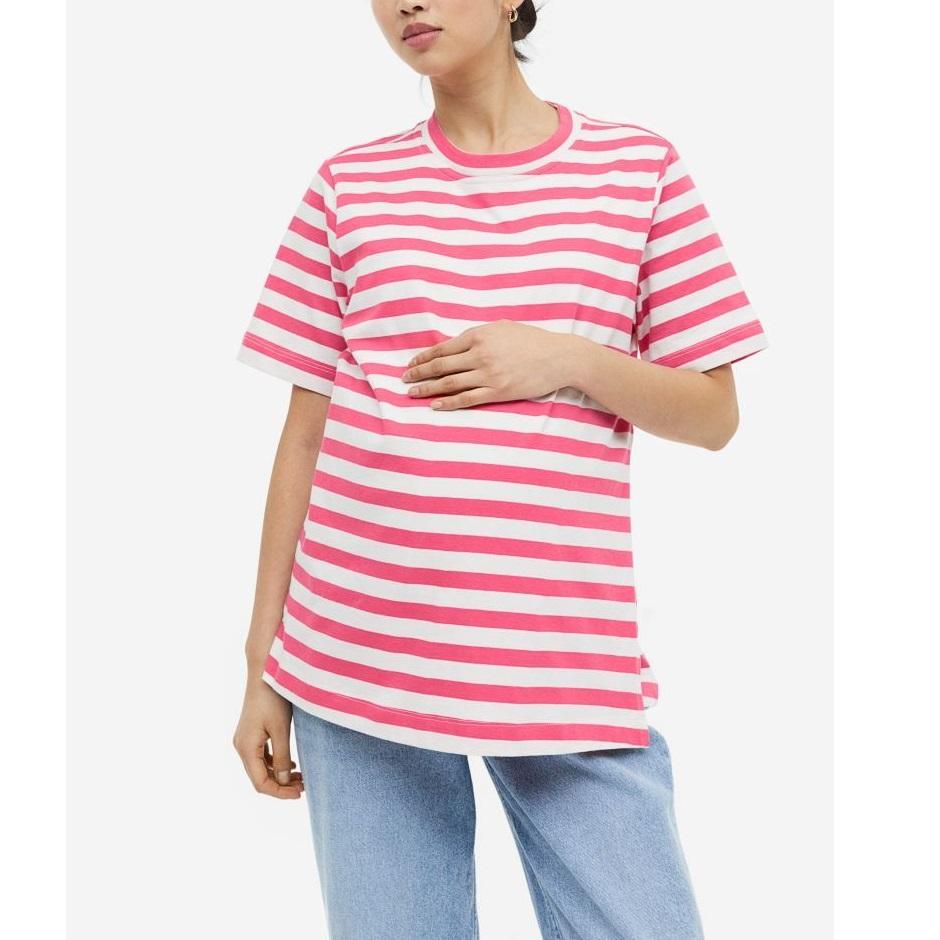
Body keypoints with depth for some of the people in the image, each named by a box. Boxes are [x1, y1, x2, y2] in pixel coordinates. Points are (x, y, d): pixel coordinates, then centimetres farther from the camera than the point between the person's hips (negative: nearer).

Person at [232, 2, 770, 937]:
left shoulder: (640, 166, 6)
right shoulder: (348, 183, 8)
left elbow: (714, 415, 7)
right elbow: (304, 434, 8)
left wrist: (572, 359, -11)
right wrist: (262, 662, 7)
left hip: (570, 662, 0)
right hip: (360, 658, 1)